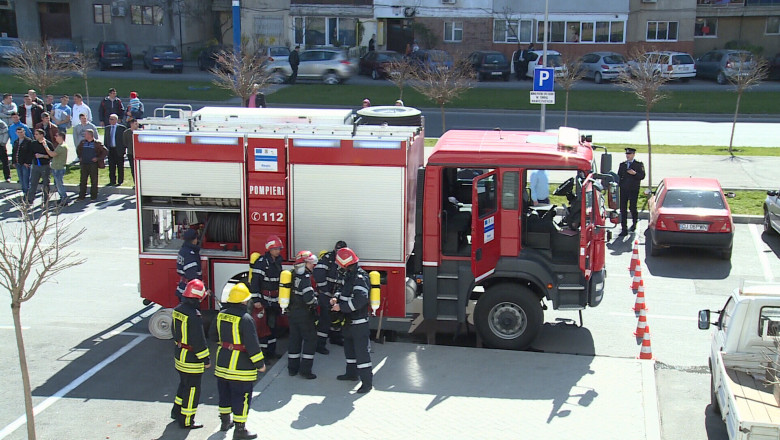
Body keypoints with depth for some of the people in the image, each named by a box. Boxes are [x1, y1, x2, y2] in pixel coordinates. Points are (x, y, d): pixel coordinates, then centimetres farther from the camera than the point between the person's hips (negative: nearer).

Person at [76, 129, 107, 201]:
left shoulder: (97, 143, -5)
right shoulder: (82, 142, 8)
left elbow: (105, 151, -4)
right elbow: (78, 150, 28)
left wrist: (98, 158, -8)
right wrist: (80, 157, 15)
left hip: (93, 164, -4)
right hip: (84, 164, 4)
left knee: (94, 181, 2)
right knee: (83, 180, 5)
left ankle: (94, 196, 11)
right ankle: (81, 196, 12)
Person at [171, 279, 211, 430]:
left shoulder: (178, 309, 0)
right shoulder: (194, 316, -27)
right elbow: (199, 341, -24)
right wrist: (206, 359, -15)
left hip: (179, 355, 9)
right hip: (191, 359, -9)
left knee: (184, 384, 26)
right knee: (192, 389, 4)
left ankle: (177, 411, 39)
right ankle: (186, 421, 13)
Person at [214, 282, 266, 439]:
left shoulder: (221, 315, 2)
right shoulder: (245, 318, -20)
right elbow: (252, 343, -19)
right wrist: (259, 363, -11)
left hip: (222, 361, 8)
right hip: (241, 365, -7)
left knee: (225, 392, 21)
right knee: (241, 396, 2)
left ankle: (225, 421, 36)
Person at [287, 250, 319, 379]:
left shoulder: (293, 275, 7)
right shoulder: (305, 277, -19)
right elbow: (309, 297, -26)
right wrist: (316, 301, -6)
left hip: (292, 312, 8)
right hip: (304, 313, -8)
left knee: (294, 339, 14)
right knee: (310, 339, 1)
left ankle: (292, 368, 20)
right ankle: (305, 369, -1)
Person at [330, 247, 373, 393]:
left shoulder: (360, 278, -22)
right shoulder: (350, 276, 8)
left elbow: (360, 300, -32)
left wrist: (341, 307, -25)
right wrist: (337, 299, 4)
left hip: (359, 322, -10)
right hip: (349, 321, 10)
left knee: (361, 350, -8)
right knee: (349, 347, 23)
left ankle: (367, 381, -4)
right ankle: (352, 373, 39)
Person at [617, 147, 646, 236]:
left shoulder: (639, 164, 4)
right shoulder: (622, 165, 16)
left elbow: (642, 176, -3)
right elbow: (619, 176, 17)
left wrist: (635, 173, -18)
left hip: (634, 190, -4)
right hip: (623, 190, 4)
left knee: (632, 207, -5)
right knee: (623, 209, 0)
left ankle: (634, 223, 26)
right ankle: (624, 229, 4)